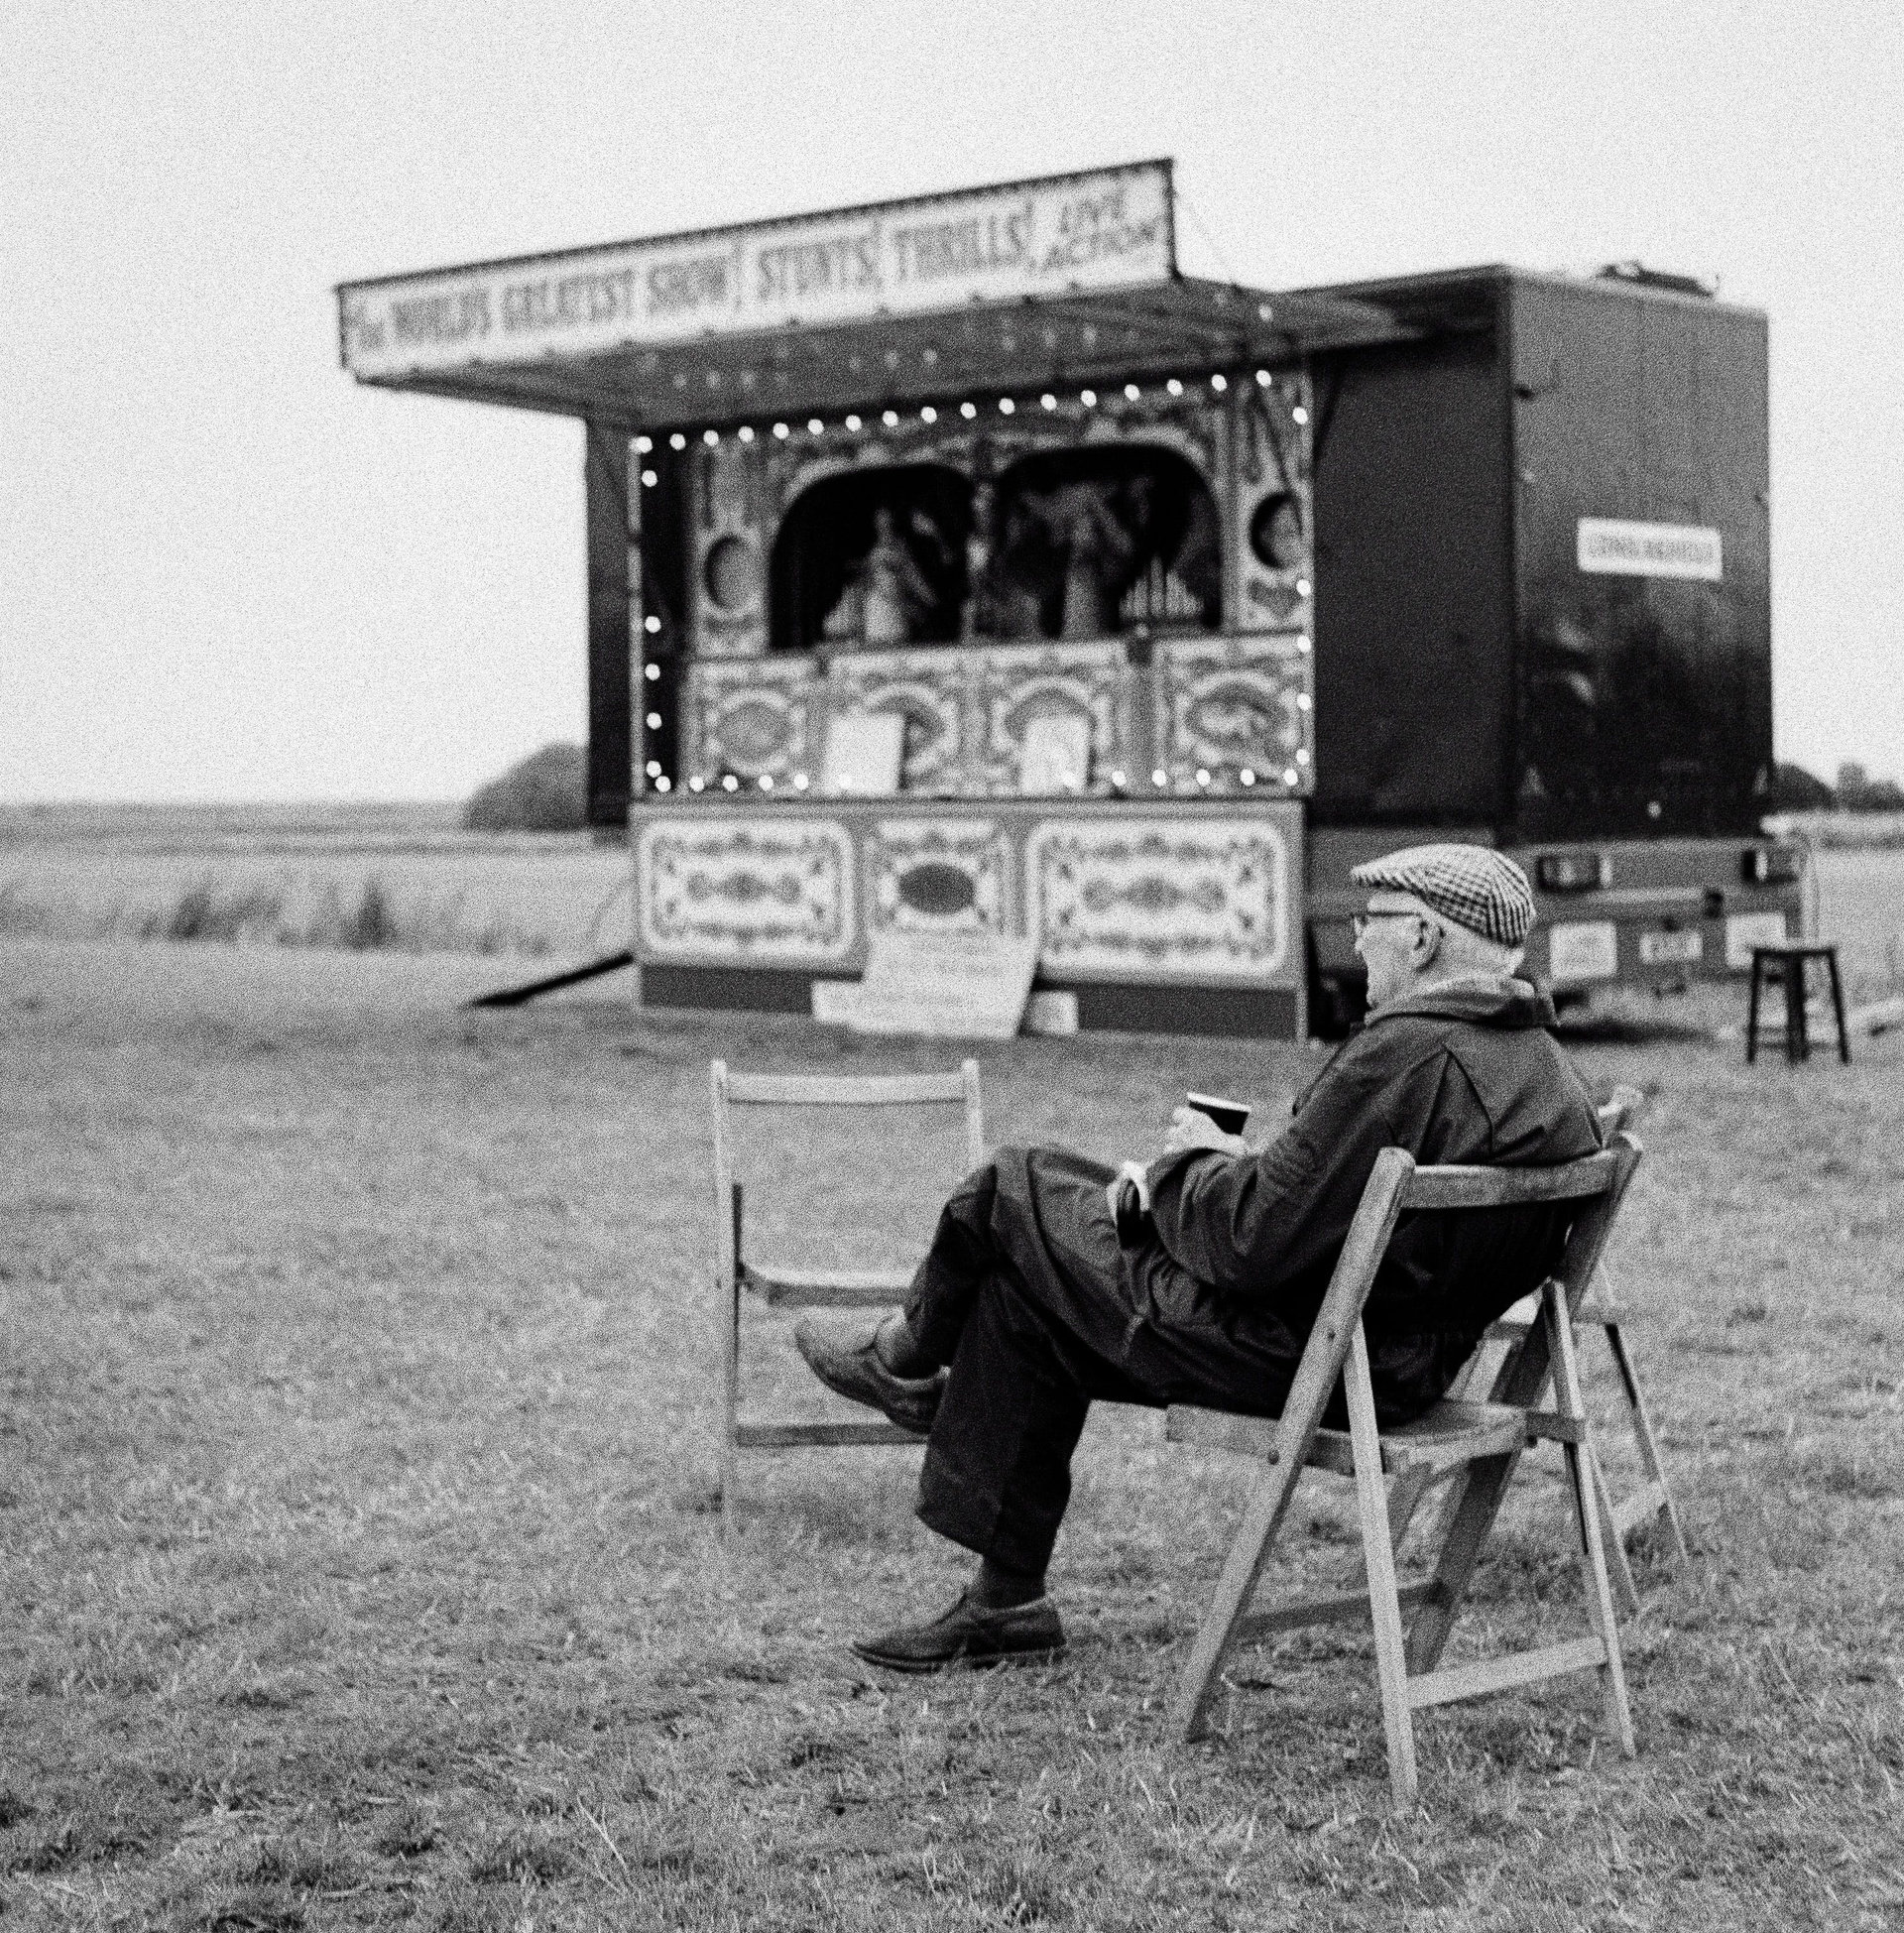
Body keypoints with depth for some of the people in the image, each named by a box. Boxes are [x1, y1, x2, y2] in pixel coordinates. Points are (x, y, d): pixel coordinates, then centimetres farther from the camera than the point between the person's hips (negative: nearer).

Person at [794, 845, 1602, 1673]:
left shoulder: (1409, 1055, -26)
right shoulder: (1548, 1071, 5)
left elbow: (1254, 1238, -26)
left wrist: (1193, 1159, -6)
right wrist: (1238, 1162, 6)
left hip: (1297, 1355, -10)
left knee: (1011, 1189, 6)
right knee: (1026, 1297, 21)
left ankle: (907, 1357, 37)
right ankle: (1004, 1600, 28)